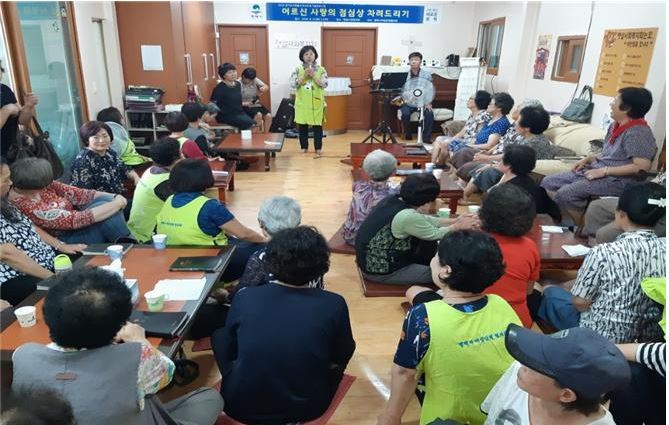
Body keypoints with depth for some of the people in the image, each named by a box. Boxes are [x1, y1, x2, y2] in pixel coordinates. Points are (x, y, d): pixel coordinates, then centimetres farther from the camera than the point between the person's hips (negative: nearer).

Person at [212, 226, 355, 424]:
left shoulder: (244, 298, -14)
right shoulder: (334, 305, -17)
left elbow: (230, 350, 4)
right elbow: (342, 356, 1)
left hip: (242, 407, 0)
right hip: (307, 408, 0)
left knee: (220, 336, 23)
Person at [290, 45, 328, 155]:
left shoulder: (321, 70, 1)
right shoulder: (297, 70, 2)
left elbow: (325, 84, -10)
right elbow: (292, 84, -8)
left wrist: (313, 75, -17)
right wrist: (304, 76, -16)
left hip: (316, 103, -1)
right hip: (302, 103, 1)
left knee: (317, 125, 4)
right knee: (302, 125, 7)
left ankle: (318, 147, 14)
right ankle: (304, 147, 20)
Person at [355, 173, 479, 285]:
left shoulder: (393, 199, -3)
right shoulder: (407, 217, -28)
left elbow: (423, 220, 11)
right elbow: (435, 234, -11)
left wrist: (454, 221, 12)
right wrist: (458, 226, 6)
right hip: (379, 271, -9)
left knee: (427, 240, 11)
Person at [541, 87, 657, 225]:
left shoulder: (638, 133, -17)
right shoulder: (616, 125, 11)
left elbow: (642, 167, -23)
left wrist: (604, 171, -21)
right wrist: (588, 159, 6)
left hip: (617, 180, -10)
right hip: (596, 170, 10)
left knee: (565, 193, -29)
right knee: (548, 183, 0)